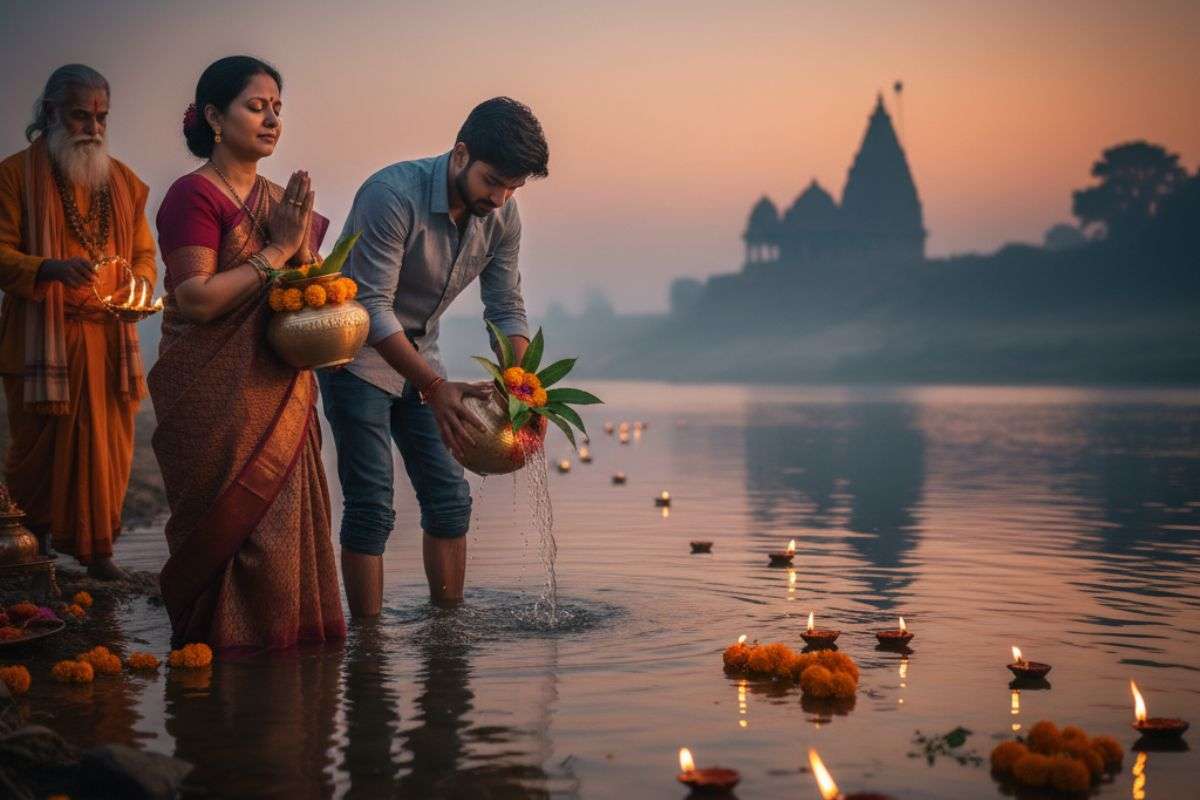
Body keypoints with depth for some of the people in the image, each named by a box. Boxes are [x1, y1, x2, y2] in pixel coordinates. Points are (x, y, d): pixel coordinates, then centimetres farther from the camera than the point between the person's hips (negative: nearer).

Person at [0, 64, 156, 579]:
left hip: (109, 339, 4)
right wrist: (53, 269, -24)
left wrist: (140, 282, -5)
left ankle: (95, 548, 11)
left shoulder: (124, 182, 13)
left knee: (106, 449, 1)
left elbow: (144, 253, 18)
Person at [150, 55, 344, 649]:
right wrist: (275, 251, -15)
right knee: (229, 529, -3)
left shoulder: (278, 201, 13)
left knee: (284, 526, 7)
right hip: (216, 398, -7)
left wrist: (301, 245, -6)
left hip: (278, 396, 7)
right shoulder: (194, 195, -9)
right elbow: (194, 299, -18)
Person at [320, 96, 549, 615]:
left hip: (418, 357, 7)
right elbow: (372, 308, -30)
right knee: (372, 508, -10)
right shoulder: (393, 194, -28)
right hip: (357, 355, -6)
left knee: (449, 498, 4)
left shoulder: (502, 217, -7)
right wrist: (435, 388, -37)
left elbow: (506, 310, -1)